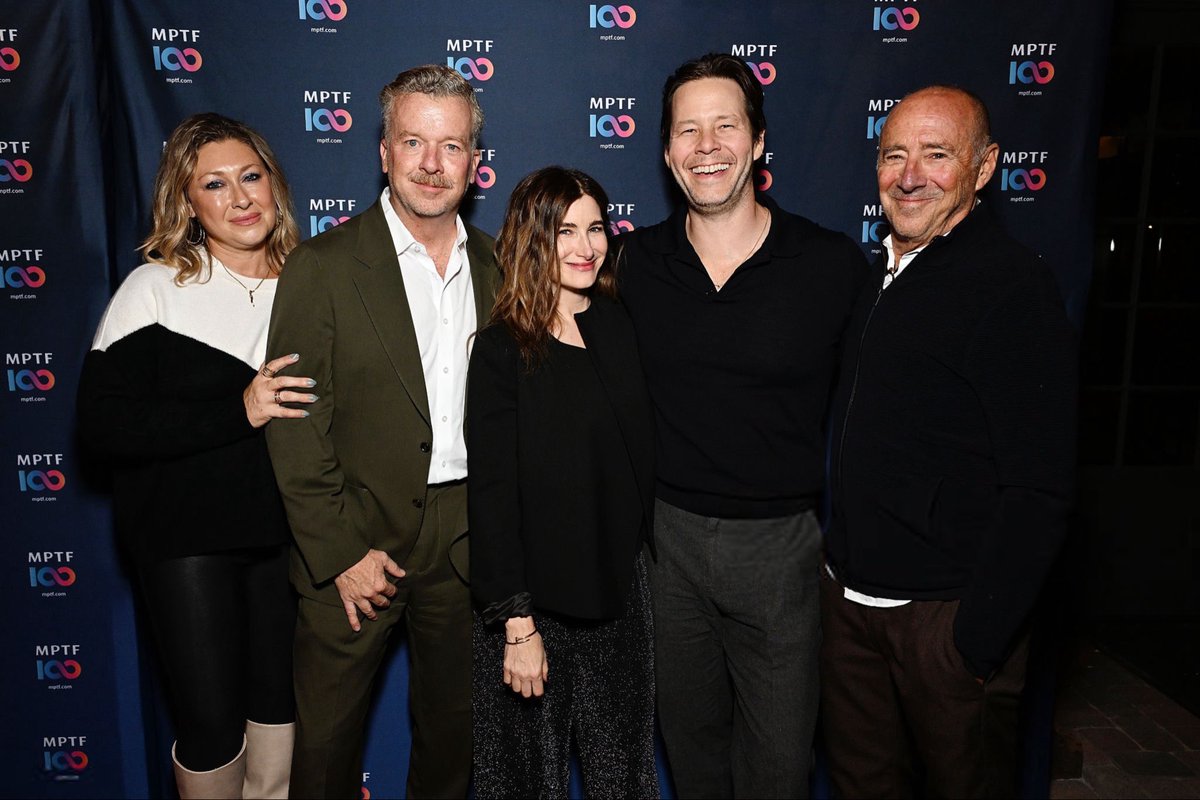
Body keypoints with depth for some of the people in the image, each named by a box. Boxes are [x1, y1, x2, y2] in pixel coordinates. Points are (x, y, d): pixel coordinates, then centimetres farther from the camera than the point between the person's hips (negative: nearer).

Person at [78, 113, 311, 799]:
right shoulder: (155, 289, -8)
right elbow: (103, 420, -15)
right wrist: (238, 412, -23)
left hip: (285, 532, 3)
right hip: (187, 541, -3)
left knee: (281, 702, 16)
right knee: (213, 722, 4)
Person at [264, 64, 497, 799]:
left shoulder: (497, 267, 4)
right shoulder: (323, 266, -9)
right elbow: (295, 427, -11)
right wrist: (340, 551, -13)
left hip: (467, 540, 4)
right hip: (359, 539, -3)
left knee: (455, 726, 20)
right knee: (326, 736, 13)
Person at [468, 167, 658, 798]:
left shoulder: (618, 326, 2)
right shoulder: (502, 350, -13)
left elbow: (638, 454, 9)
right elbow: (492, 494, -14)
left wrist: (638, 545, 4)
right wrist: (517, 624, -15)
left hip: (620, 583, 4)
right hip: (539, 597, -4)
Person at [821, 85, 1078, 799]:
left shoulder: (1014, 286, -16)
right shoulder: (882, 279, 9)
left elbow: (1038, 492, -20)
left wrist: (976, 639, -20)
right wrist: (841, 572, 12)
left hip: (947, 611, -7)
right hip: (852, 597, 7)